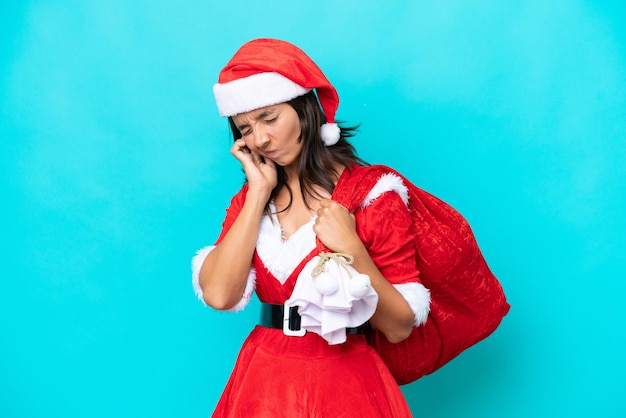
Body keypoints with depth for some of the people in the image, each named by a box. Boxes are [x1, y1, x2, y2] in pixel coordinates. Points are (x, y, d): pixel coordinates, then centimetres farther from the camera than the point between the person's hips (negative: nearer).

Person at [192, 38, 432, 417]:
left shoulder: (371, 193, -9)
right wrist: (260, 192, -11)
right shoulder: (250, 197, 4)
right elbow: (218, 295, -13)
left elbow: (399, 327, -10)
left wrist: (352, 250, -22)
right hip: (262, 384, 4)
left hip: (345, 385, -3)